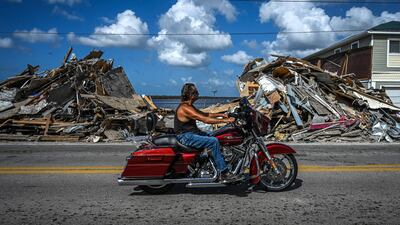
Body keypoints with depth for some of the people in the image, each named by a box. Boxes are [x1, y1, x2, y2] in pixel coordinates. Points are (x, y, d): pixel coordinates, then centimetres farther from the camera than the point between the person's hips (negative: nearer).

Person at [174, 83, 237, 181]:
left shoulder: (189, 106, 11)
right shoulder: (185, 108, -22)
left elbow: (204, 114, 17)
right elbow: (205, 120, -26)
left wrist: (220, 114, 5)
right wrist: (225, 120, -23)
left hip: (192, 132, 11)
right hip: (186, 137, -11)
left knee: (215, 137, 12)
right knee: (213, 142, -22)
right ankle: (223, 172, -17)